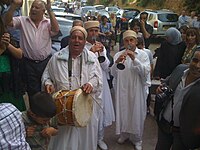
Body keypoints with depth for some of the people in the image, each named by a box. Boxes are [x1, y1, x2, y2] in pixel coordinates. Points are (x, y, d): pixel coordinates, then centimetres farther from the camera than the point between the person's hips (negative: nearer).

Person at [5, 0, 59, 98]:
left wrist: (50, 11, -22)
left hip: (46, 62, 0)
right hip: (29, 63, 0)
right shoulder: (22, 20, 4)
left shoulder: (48, 23, 2)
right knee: (33, 91, 9)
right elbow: (8, 21, -9)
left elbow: (56, 30, -17)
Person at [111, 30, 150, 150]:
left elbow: (146, 72, -12)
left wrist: (134, 59, -22)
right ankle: (124, 134, 33)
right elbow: (113, 74, -5)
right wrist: (117, 62, -24)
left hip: (137, 90, -1)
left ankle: (137, 139, 23)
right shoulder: (118, 55, 4)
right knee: (122, 112, 10)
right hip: (122, 89, 2)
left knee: (137, 113, 6)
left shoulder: (143, 55, 0)